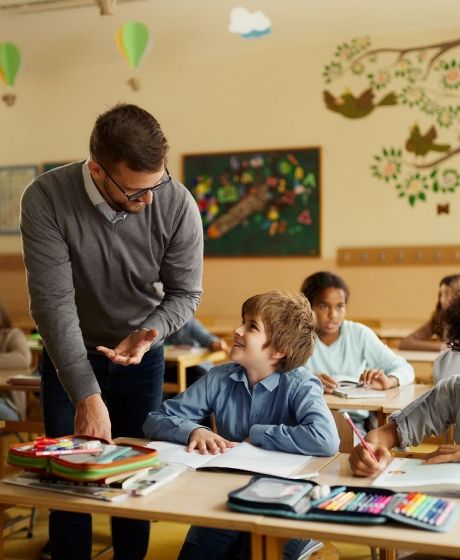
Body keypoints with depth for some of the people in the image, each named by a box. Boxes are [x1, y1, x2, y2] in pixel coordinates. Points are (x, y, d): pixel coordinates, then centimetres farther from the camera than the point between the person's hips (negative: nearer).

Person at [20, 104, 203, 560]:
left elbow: (185, 293, -10)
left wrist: (149, 333, -30)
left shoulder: (177, 205, -22)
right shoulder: (45, 199, -26)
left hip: (142, 357, 1)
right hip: (69, 358, -1)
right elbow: (53, 301, -29)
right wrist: (86, 395, -34)